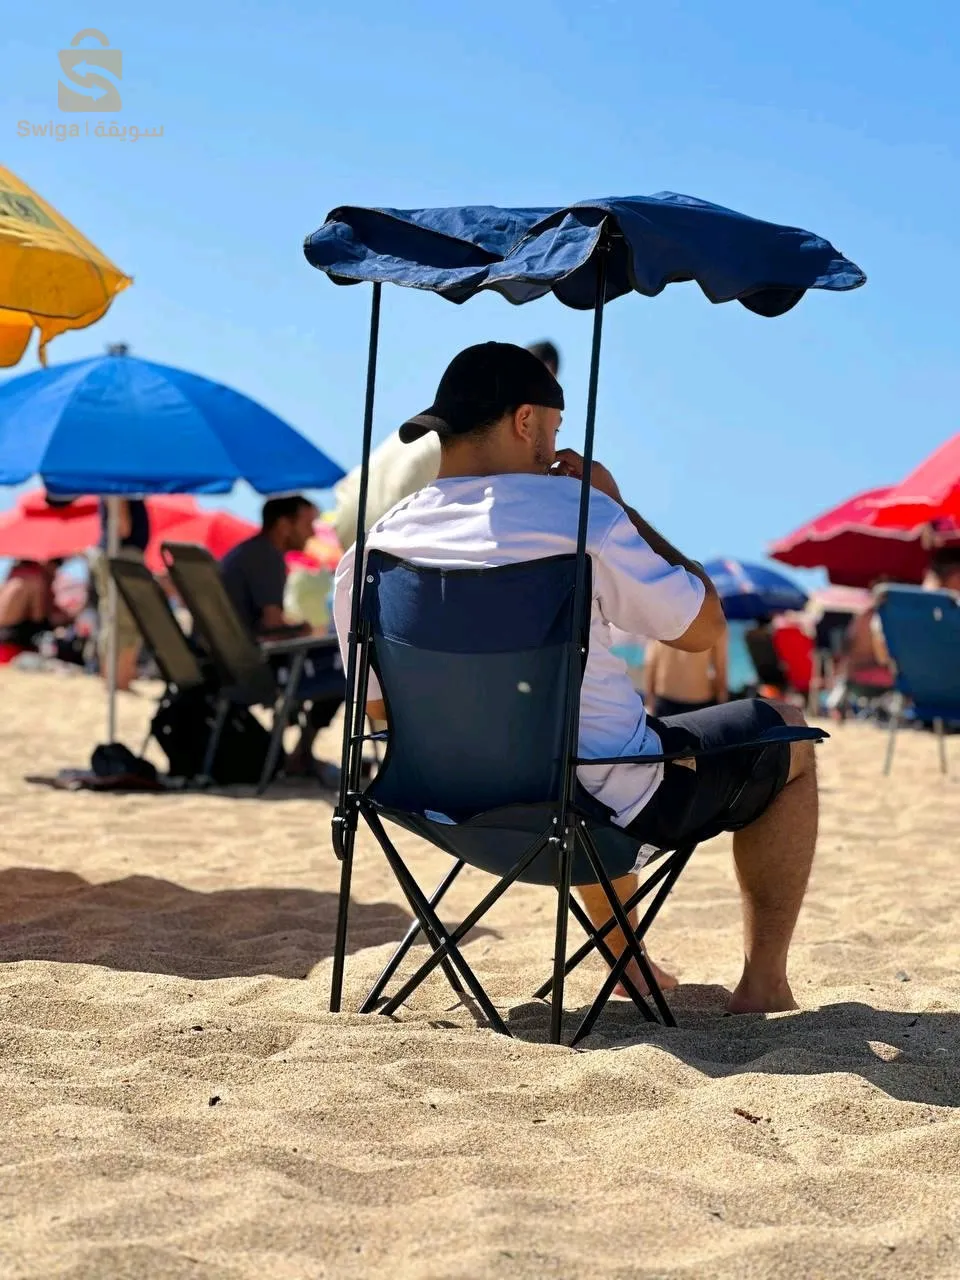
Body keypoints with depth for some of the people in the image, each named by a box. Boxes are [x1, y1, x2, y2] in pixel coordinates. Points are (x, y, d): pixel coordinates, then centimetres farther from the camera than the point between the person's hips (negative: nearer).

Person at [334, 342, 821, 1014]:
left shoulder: (369, 555, -4)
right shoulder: (575, 511, -20)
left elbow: (380, 708, 8)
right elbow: (704, 627, -10)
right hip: (606, 806, -6)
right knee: (788, 741, 19)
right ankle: (764, 982, 20)